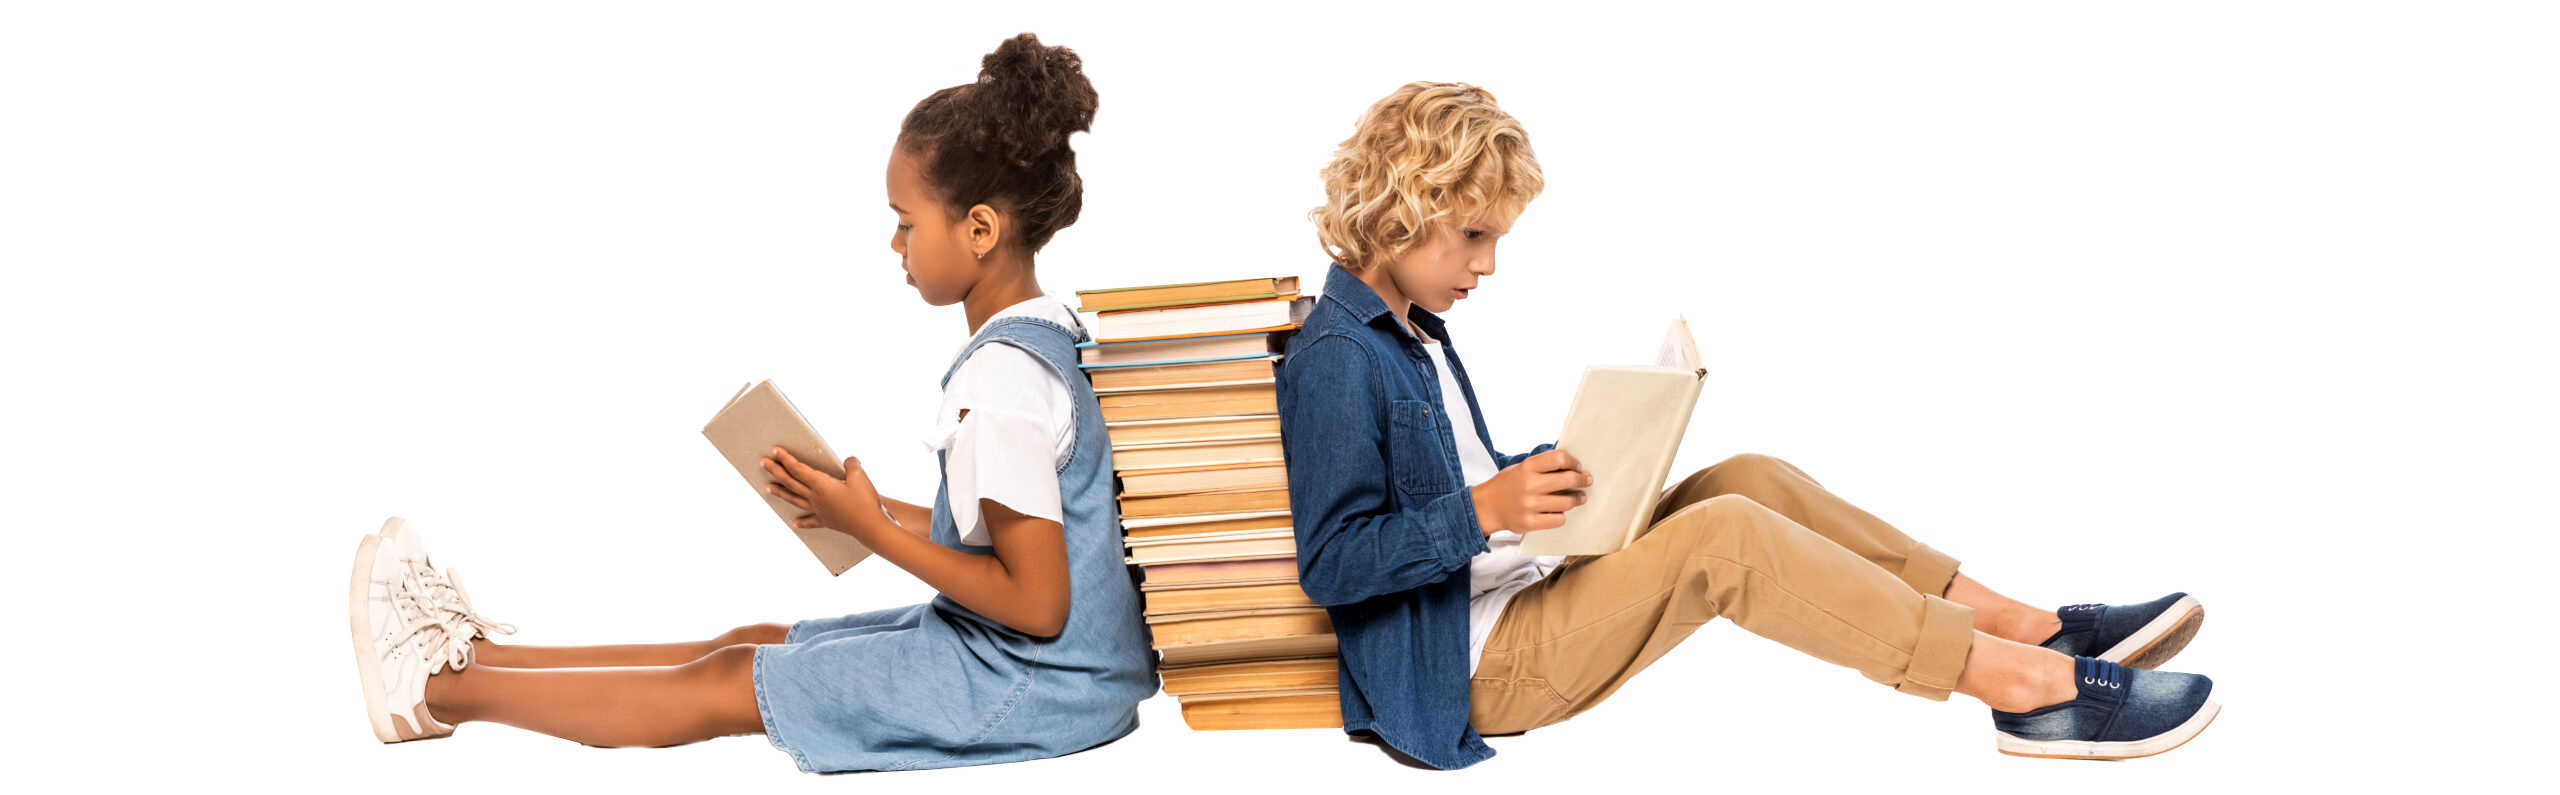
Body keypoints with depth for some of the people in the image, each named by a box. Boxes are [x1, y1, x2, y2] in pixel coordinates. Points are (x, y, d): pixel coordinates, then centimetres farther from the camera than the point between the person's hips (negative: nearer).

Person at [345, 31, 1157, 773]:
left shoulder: (1004, 378, -23)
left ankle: (438, 688, 9)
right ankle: (471, 651, 21)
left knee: (727, 685, -1)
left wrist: (876, 532, -17)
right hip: (1008, 654, 9)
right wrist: (882, 512, 7)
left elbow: (1039, 602, -24)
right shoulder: (1043, 335, 9)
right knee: (753, 643, 12)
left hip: (1025, 683, -9)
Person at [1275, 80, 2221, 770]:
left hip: (1526, 595, 10)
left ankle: (2025, 624, -4)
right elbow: (1331, 563, -21)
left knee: (1745, 478, 0)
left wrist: (1558, 472, 4)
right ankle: (2030, 686, -22)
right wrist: (1486, 509, -28)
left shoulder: (1414, 332, 15)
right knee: (1723, 536, -24)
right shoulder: (1333, 360, -17)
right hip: (1476, 666, -10)